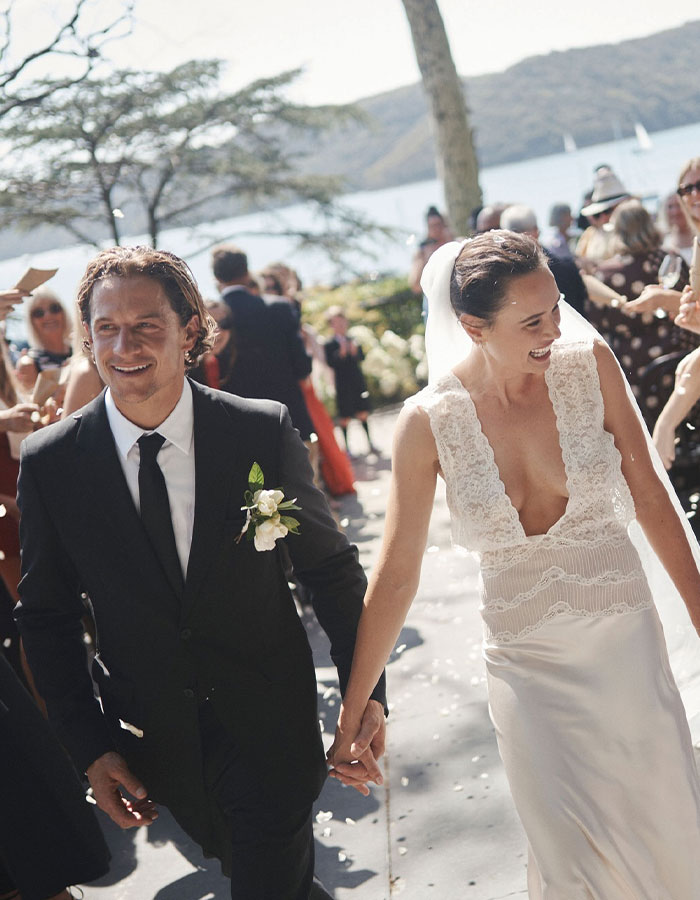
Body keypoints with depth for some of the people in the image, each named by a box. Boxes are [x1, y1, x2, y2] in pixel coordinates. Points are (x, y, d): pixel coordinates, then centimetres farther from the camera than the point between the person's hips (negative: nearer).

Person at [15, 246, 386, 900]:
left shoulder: (264, 432, -13)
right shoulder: (50, 462, -10)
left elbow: (331, 568, -4)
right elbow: (47, 617, -1)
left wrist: (364, 692, -7)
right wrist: (90, 748, -5)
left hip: (271, 726, -2)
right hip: (153, 742, 2)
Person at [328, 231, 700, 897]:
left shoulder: (589, 366, -10)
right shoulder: (428, 424, -13)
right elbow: (395, 578, -7)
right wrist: (350, 718, -3)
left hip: (625, 641, 1)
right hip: (526, 665, -1)